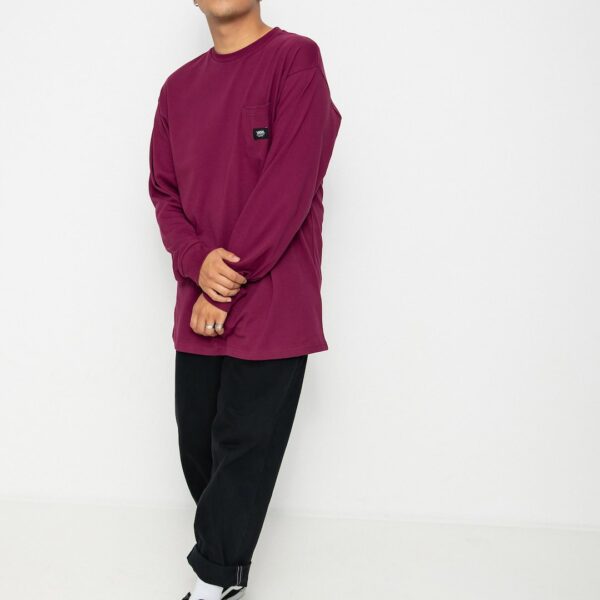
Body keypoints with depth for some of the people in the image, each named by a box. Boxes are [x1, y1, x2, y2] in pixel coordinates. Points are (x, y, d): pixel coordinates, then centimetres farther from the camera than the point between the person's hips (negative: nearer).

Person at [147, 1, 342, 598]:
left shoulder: (295, 58, -4)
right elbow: (163, 190, 10)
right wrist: (199, 262, -10)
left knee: (244, 446, 2)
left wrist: (229, 284, -12)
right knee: (197, 442, 11)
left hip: (271, 304, -5)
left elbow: (289, 183, -13)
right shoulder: (179, 86, 13)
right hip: (198, 310, 5)